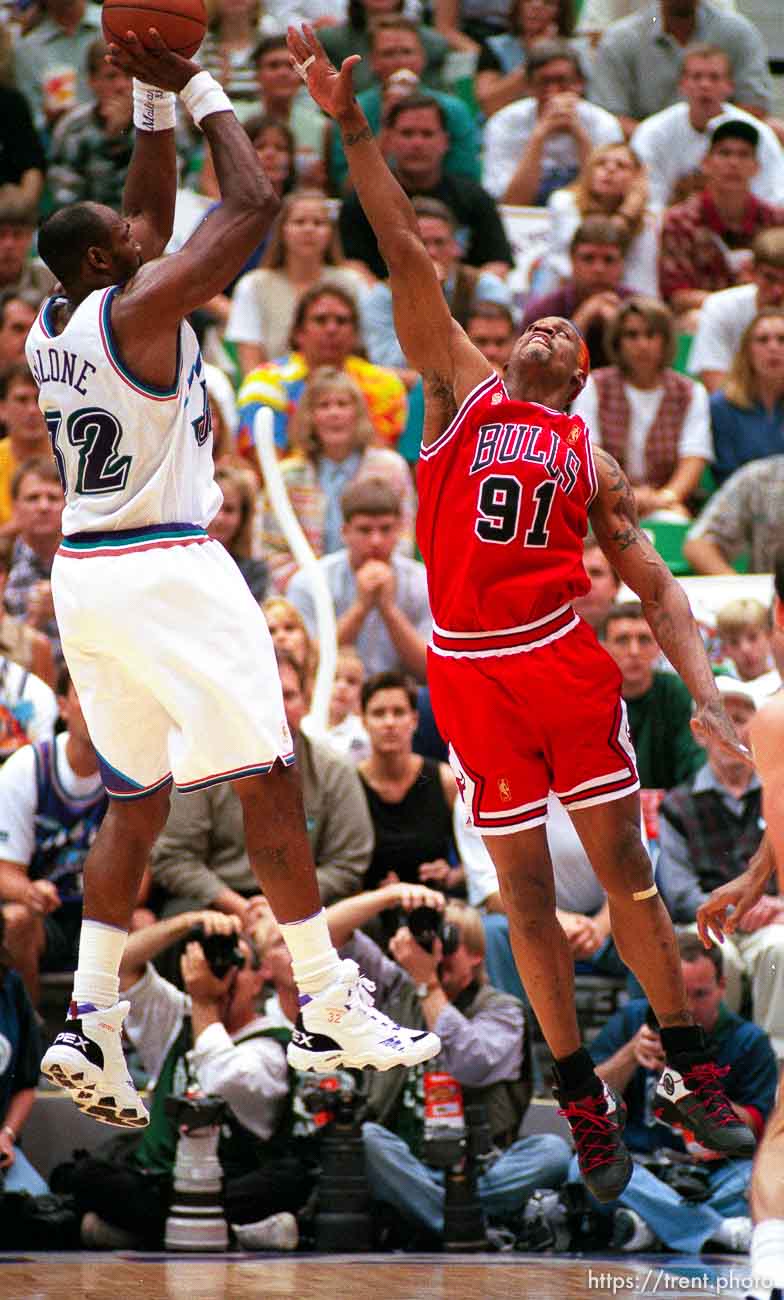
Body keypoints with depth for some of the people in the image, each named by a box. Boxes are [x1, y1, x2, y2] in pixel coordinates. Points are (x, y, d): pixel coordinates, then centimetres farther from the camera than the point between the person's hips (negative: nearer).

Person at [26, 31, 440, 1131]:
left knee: (135, 806, 13)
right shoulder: (139, 309, -13)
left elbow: (155, 217, 25)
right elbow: (252, 203, -11)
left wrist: (153, 101, 20)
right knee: (270, 783, -2)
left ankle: (90, 1025, 3)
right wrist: (196, 89, -3)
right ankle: (329, 1014, 0)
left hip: (85, 578, 8)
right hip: (167, 573, -8)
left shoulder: (51, 325, 11)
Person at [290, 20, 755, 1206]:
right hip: (473, 673, -1)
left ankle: (689, 1073, 11)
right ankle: (585, 1102, 13)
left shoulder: (593, 464, 12)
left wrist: (704, 690, -4)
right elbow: (407, 255, 2)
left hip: (568, 663, 1)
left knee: (627, 869, 2)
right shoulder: (464, 392, 9)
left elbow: (656, 586, 11)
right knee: (526, 896, 4)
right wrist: (351, 127, -5)